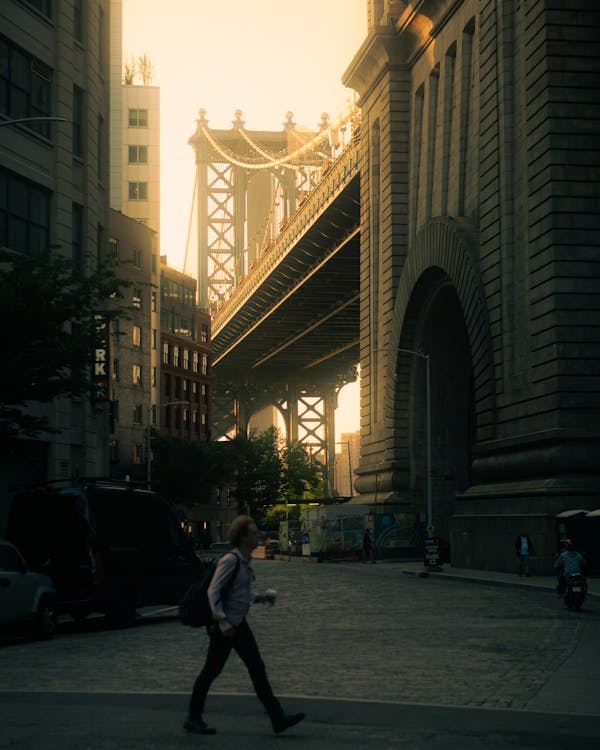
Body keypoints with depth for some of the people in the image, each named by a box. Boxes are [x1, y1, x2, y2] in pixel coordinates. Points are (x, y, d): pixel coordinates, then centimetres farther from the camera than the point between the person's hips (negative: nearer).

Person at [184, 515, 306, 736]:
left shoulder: (244, 561, 11)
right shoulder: (230, 560, -17)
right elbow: (213, 591, -20)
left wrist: (259, 598, 9)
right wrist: (222, 621, -26)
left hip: (239, 625, 9)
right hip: (225, 626, -9)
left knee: (258, 669, 4)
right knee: (211, 670, 2)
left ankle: (278, 718, 4)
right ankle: (193, 719, 16)